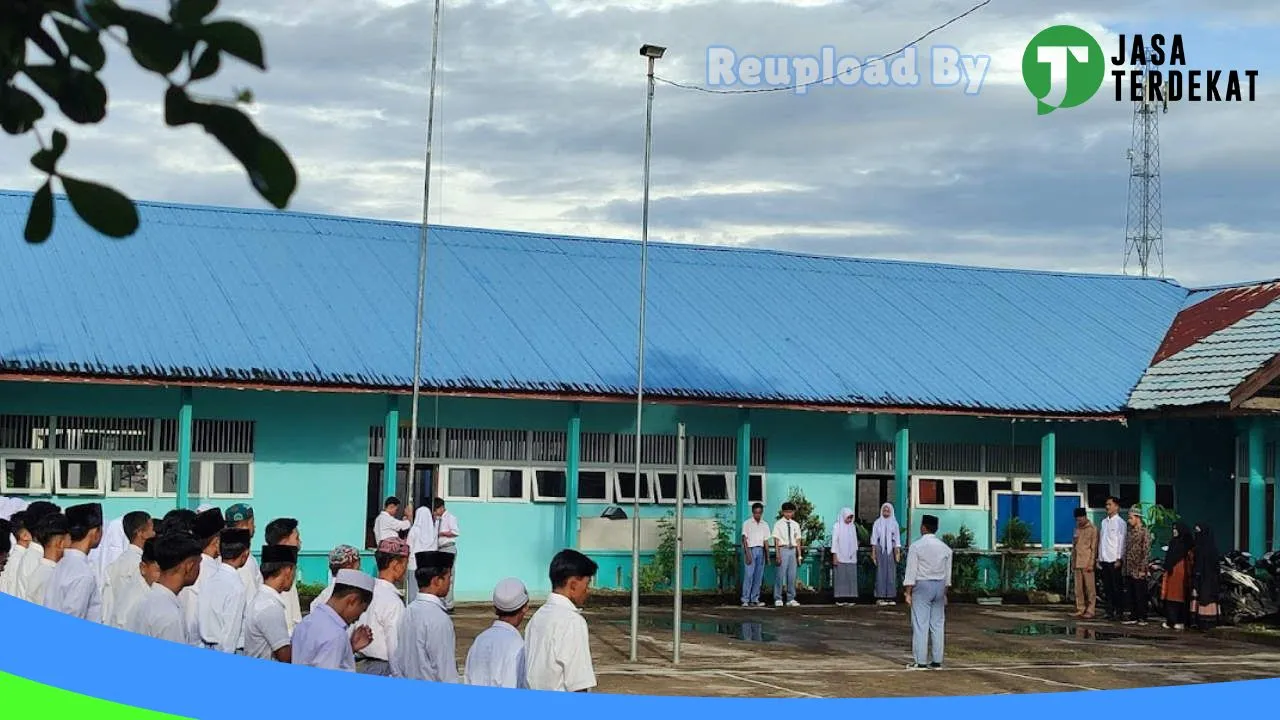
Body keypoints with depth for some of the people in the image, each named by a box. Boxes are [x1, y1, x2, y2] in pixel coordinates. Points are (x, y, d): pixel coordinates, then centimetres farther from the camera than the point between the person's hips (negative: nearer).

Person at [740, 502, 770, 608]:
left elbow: (766, 541, 13)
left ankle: (755, 600, 8)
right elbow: (744, 539, -5)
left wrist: (767, 555, 8)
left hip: (760, 550, 5)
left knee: (758, 576, 4)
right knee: (748, 575, -10)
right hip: (750, 549, -5)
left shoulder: (765, 525, 13)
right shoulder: (747, 524, 0)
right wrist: (747, 554, -14)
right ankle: (745, 600, -8)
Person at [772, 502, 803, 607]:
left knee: (792, 576, 6)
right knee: (780, 575, -4)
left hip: (793, 550, 4)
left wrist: (799, 555, 8)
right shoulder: (778, 524, -1)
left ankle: (791, 599, 12)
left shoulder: (795, 525, 11)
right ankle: (778, 599, 4)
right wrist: (777, 555, -12)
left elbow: (798, 541, 12)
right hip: (783, 550, -4)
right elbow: (776, 540, -5)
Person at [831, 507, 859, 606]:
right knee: (841, 578, -6)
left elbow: (854, 541, 16)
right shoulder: (837, 526, -2)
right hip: (840, 557, -5)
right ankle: (840, 600, -6)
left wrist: (855, 554, 10)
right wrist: (834, 556, -10)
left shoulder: (853, 527, 12)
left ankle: (849, 599, 3)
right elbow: (834, 541, -5)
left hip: (851, 557, 5)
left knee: (851, 578, 1)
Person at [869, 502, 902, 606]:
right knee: (881, 572, -5)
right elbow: (874, 538, 5)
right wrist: (873, 552, -1)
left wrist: (898, 552, 0)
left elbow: (897, 539, 7)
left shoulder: (894, 523, 8)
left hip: (891, 549, 1)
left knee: (891, 572, -1)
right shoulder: (877, 523, 5)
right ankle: (880, 597, -4)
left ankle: (890, 597, 4)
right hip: (880, 548, -1)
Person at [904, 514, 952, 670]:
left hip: (922, 586, -5)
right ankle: (937, 661, 9)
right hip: (939, 586, 5)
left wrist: (908, 593, -6)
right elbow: (948, 574, 12)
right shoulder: (945, 548, 8)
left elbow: (911, 571, -10)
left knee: (920, 625, -4)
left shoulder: (916, 546, -8)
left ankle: (920, 662, -6)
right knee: (938, 625, 8)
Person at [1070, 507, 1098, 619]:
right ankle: (1080, 610, 9)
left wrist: (1090, 564, -13)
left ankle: (1090, 611, -3)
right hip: (1077, 563, 6)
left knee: (1090, 588, -4)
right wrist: (1072, 563, 14)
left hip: (1087, 563, -6)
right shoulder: (1077, 529, 16)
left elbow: (1094, 548, -7)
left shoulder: (1092, 529, -3)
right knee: (1078, 588, 5)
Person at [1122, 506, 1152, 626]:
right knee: (1131, 595, 10)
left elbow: (1146, 552, -13)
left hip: (1139, 571, -7)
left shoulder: (1145, 532, -9)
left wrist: (1143, 569, -16)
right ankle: (1133, 617, 16)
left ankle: (1142, 618, 5)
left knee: (1141, 595, -1)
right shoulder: (1130, 532, 14)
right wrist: (1125, 568, 13)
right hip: (1129, 570, 7)